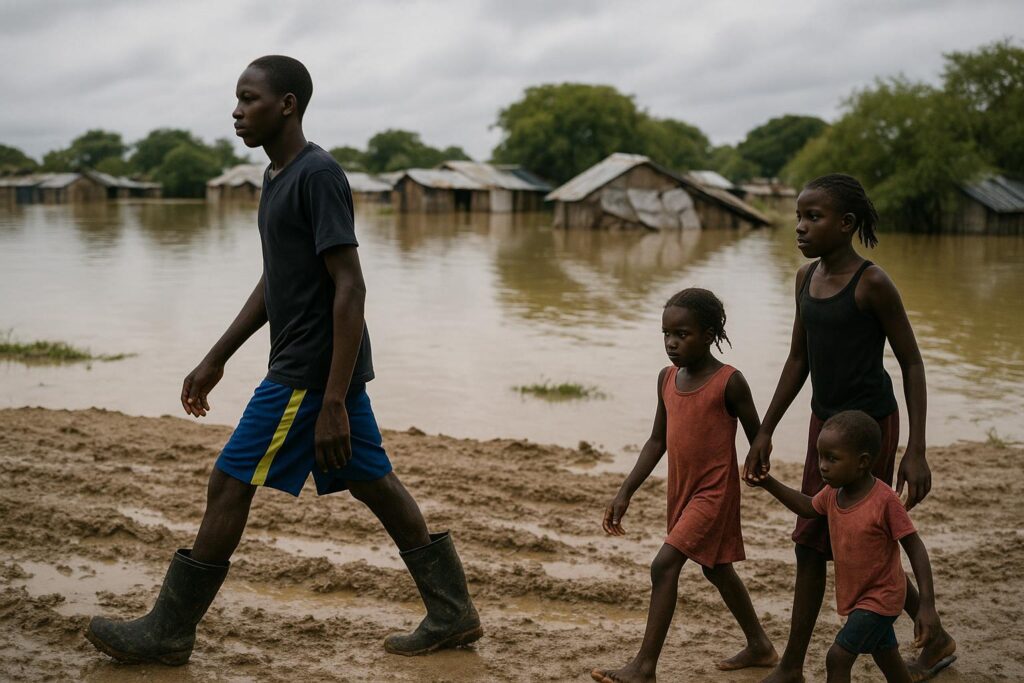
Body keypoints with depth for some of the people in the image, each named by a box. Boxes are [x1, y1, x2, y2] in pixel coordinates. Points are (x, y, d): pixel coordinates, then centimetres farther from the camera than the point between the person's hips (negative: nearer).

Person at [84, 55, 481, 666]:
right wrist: (215, 360, 24)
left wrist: (334, 403, -24)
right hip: (316, 369, 10)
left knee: (230, 485, -2)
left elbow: (350, 288, -21)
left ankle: (169, 632, 10)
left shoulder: (319, 175, -16)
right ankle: (453, 615, 18)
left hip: (310, 373, -10)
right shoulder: (279, 178, 15)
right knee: (374, 483, 11)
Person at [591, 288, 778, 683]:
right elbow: (657, 440, 8)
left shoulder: (729, 382, -16)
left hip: (715, 492, -8)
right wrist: (625, 494, 4)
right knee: (716, 570, 19)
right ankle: (759, 646, 37)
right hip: (682, 491, 8)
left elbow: (757, 439, -7)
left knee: (665, 565, -16)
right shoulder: (668, 378, 3)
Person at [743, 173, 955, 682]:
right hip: (825, 422, 8)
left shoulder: (872, 283, -17)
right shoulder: (807, 277, 4)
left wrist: (916, 452, -17)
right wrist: (765, 432, 11)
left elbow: (911, 363, -13)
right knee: (812, 545, 12)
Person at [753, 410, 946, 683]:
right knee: (886, 658, 21)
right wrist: (769, 483, 5)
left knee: (838, 657, -11)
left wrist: (927, 606, -25)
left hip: (880, 598, -7)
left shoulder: (884, 500, -27)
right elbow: (809, 508, 16)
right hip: (856, 596, 7)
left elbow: (916, 550, -22)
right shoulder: (833, 493, -6)